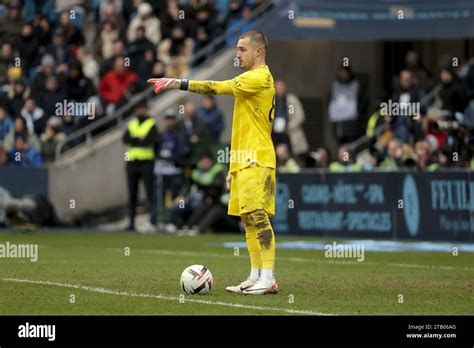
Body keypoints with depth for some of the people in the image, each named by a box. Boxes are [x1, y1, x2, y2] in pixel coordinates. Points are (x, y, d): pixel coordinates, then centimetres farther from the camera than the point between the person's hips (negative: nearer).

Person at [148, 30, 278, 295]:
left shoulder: (260, 77, -10)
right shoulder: (253, 79, 21)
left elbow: (218, 87, -20)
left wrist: (179, 83, -21)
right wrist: (234, 165, 24)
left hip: (257, 162, -10)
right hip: (245, 162, 10)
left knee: (257, 215, -14)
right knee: (247, 217, 9)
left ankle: (268, 278, -17)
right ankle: (256, 276, 10)